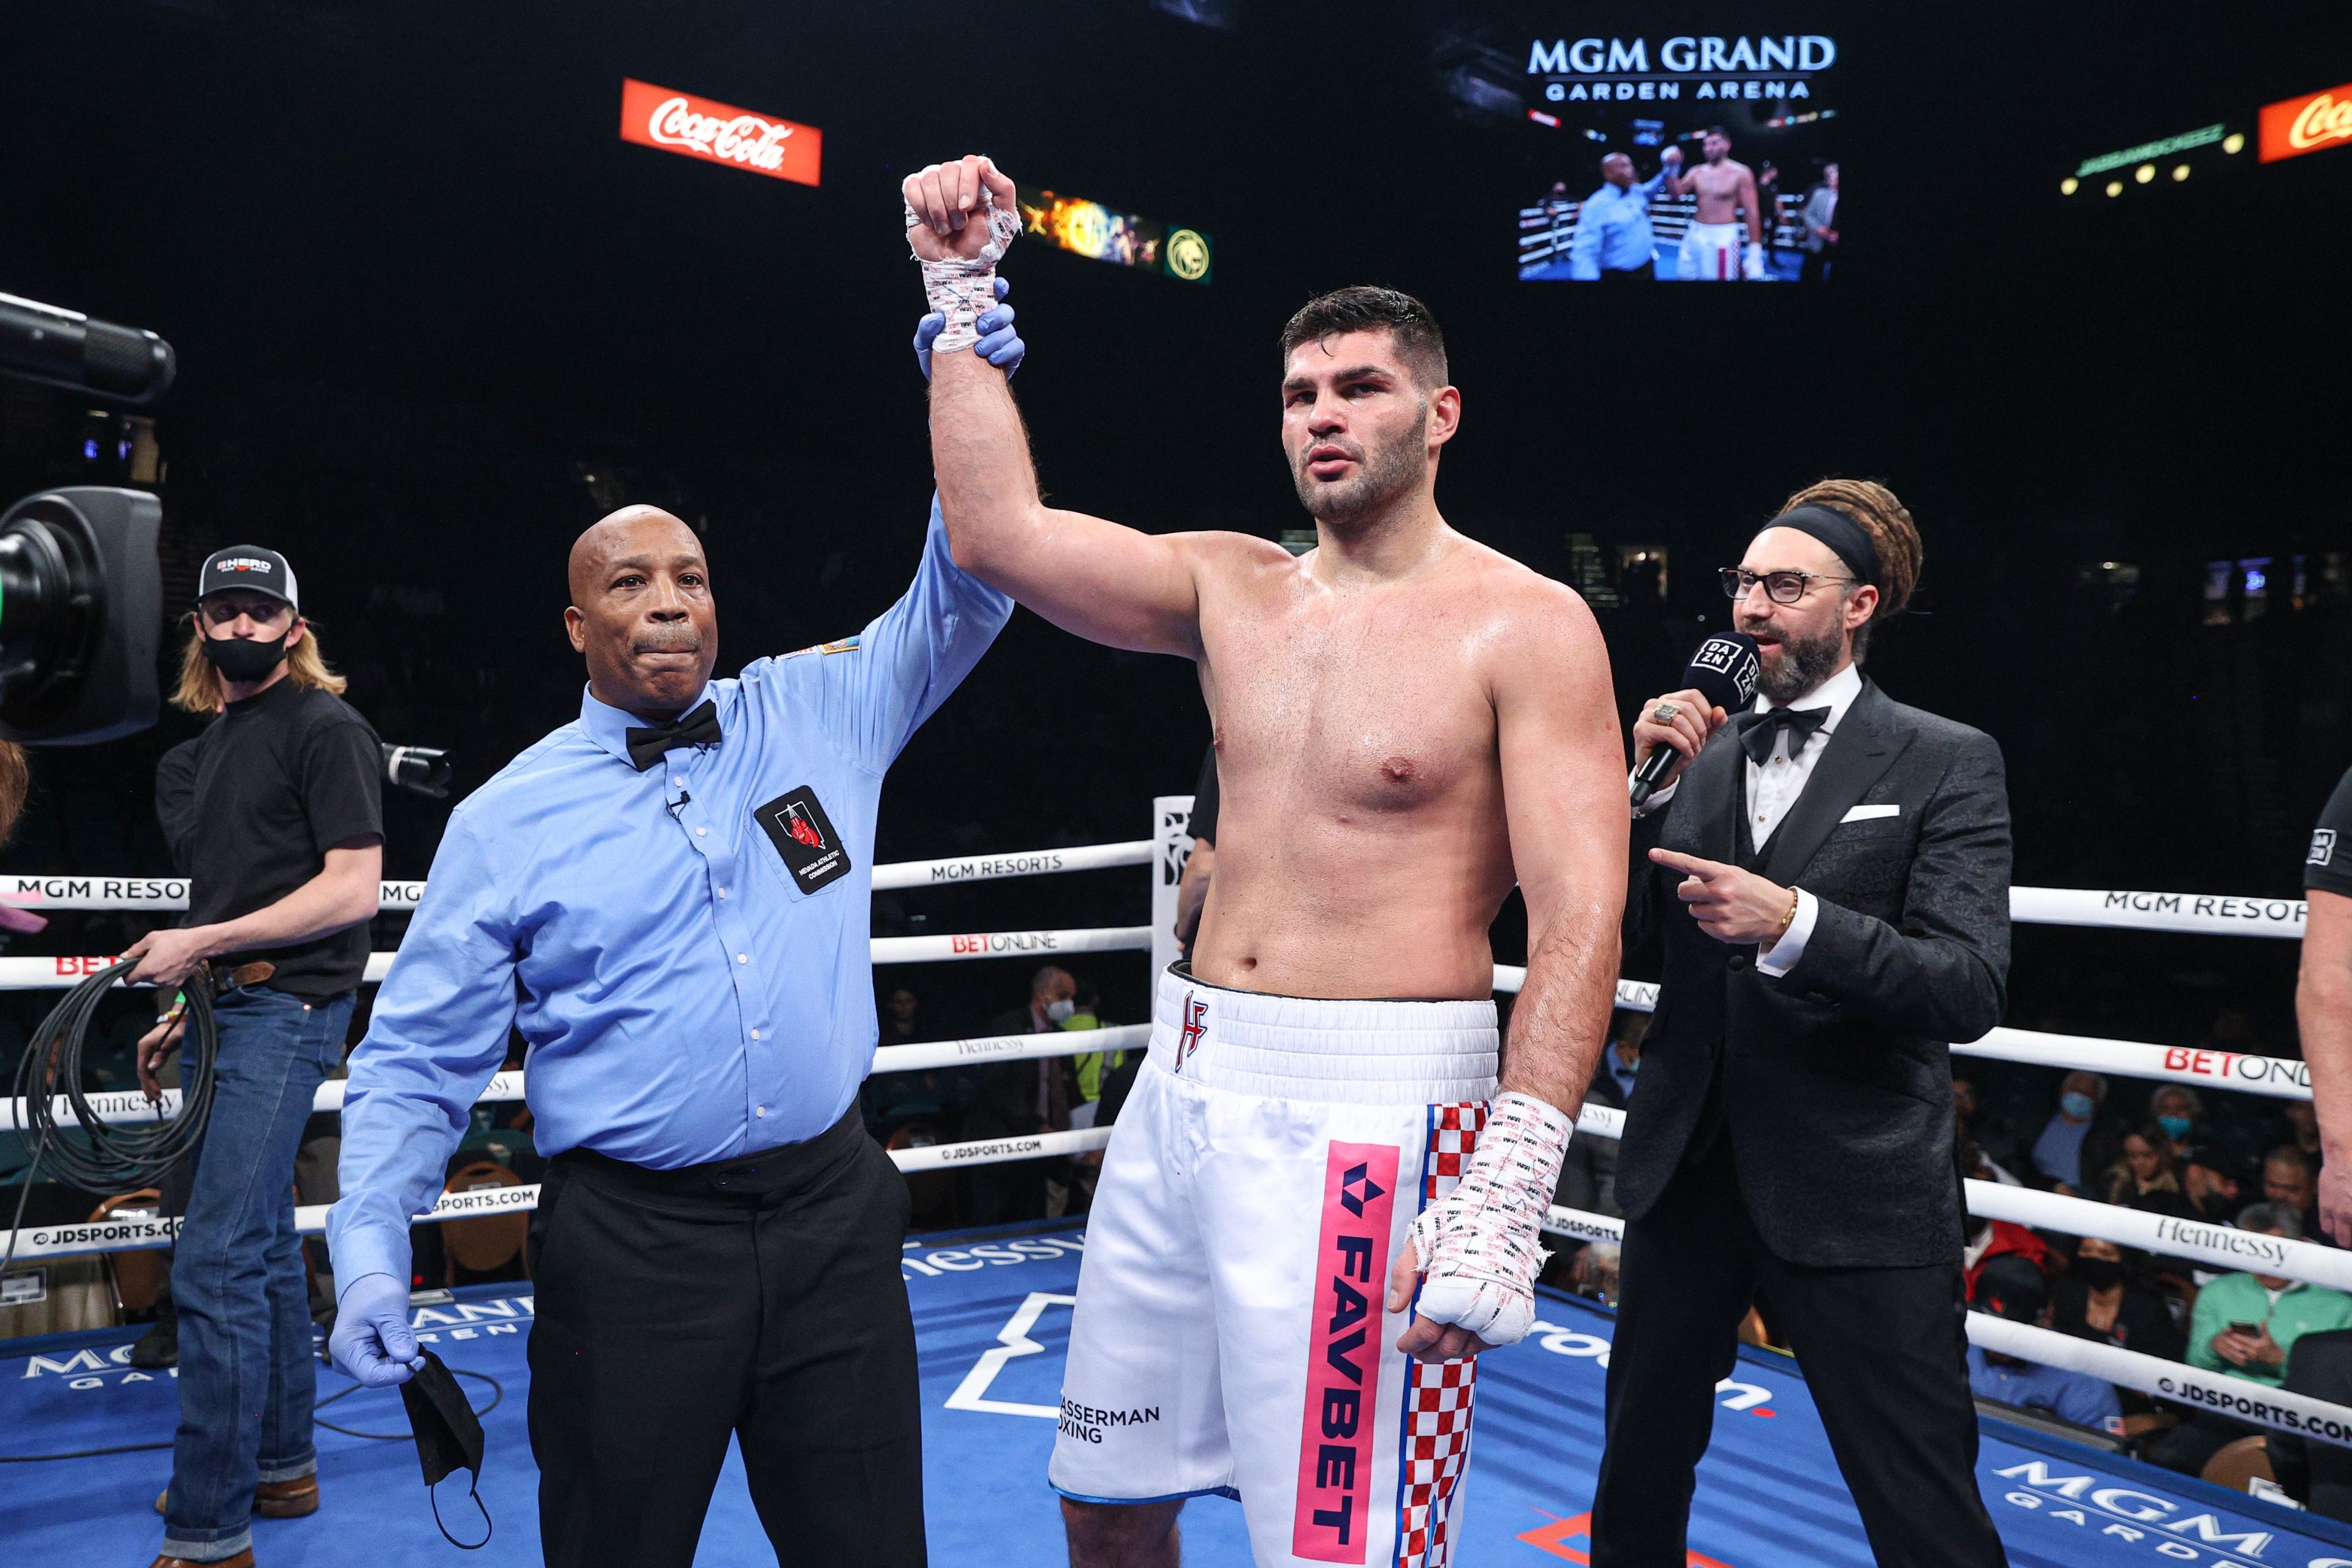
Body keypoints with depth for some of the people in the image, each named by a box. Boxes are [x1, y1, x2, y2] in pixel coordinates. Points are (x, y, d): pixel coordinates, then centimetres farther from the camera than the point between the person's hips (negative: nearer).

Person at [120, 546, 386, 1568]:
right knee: (261, 1245, 16)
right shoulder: (213, 738, 19)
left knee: (215, 1263, -12)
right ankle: (281, 1466, 29)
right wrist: (182, 1012, 15)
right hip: (231, 1010, 9)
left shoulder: (326, 728, -8)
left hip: (288, 1009, -9)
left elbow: (353, 889, -16)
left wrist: (198, 946, -15)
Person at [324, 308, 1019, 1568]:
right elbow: (418, 1057, 3)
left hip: (833, 1216, 2)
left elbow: (963, 593, 3)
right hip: (630, 1242, -1)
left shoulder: (817, 714, 6)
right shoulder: (509, 819, 1)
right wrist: (370, 1247, -8)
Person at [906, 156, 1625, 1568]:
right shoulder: (1232, 590, 9)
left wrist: (1508, 1184, -24)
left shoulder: (1528, 627, -7)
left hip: (1371, 1118, -6)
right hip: (1187, 1085, 6)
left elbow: (1580, 920, -14)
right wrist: (963, 290, 2)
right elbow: (999, 530, 1)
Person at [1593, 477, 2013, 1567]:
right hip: (1687, 1163, 5)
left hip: (1856, 1190, -4)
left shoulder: (1947, 763, -5)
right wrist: (1639, 778, -11)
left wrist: (1795, 922, -27)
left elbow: (1971, 988, -13)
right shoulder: (1701, 753, 6)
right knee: (1642, 1461, 21)